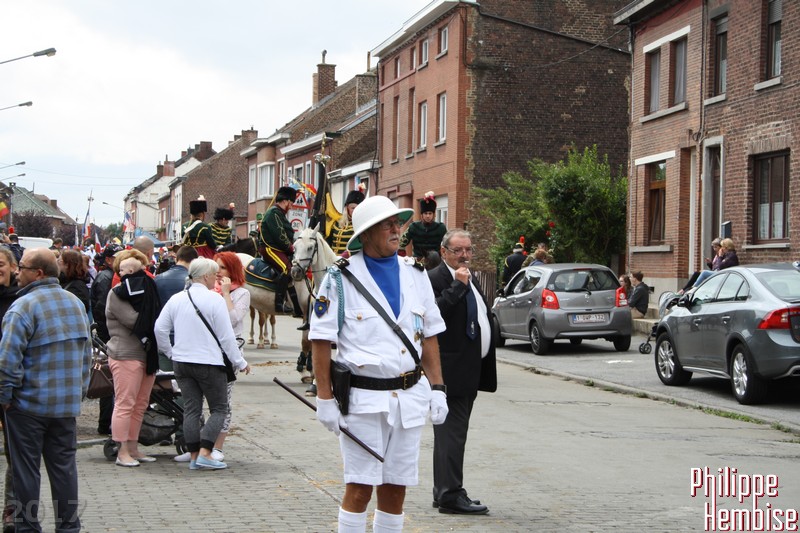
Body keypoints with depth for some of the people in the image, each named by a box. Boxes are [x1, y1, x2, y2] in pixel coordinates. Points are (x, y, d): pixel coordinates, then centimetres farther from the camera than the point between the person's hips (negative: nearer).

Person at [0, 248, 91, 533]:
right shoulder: (76, 303, 9)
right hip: (67, 403, 6)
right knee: (64, 465, 12)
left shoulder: (23, 306, -15)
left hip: (29, 403, -6)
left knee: (26, 467, 4)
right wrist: (79, 389, 19)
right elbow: (86, 353, 15)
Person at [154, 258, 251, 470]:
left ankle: (194, 456, 9)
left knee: (191, 409, 10)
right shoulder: (214, 299, -12)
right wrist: (240, 363, -2)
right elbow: (226, 336, -11)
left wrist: (171, 353, 20)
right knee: (219, 409, 4)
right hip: (209, 363, -6)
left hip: (181, 363, 6)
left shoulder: (176, 299, 5)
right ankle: (205, 453, -8)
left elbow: (160, 329, 7)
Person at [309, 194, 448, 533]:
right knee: (360, 487, -2)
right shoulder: (341, 278, -5)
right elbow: (320, 341, -5)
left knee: (396, 486, 10)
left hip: (409, 397, 4)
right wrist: (325, 398, -8)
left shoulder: (415, 274, 9)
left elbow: (429, 336, 13)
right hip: (362, 397, -4)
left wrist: (437, 388, 7)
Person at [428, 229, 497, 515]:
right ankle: (450, 495, -2)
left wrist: (484, 367, 21)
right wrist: (458, 285, -25)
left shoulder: (470, 279, 18)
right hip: (452, 370, -10)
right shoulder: (434, 279, -12)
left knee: (453, 432, 14)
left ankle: (444, 492, 22)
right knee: (451, 432, -7)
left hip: (471, 370, 10)